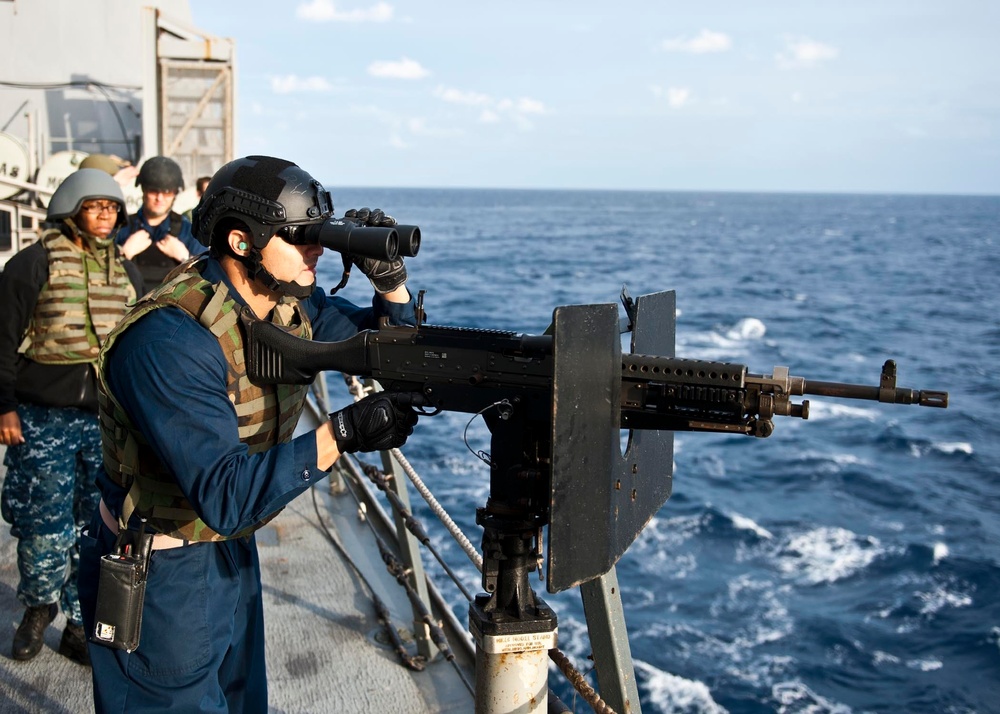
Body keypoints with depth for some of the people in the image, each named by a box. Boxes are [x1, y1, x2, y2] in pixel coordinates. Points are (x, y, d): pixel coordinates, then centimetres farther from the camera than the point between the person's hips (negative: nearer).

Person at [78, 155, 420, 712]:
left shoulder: (291, 302, -5)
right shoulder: (170, 339, -30)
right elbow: (224, 497, -34)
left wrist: (391, 281, -13)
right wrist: (343, 433, -40)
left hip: (232, 550, 8)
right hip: (158, 575, -8)